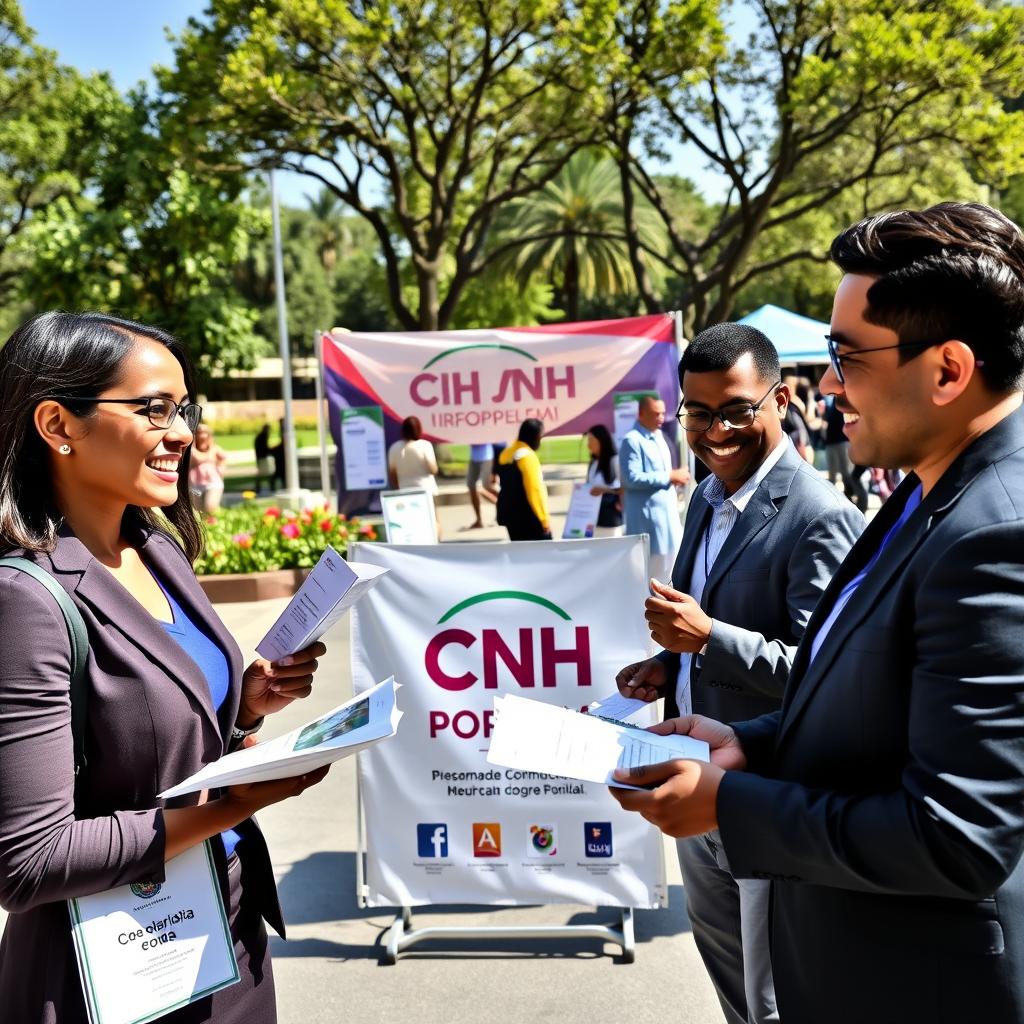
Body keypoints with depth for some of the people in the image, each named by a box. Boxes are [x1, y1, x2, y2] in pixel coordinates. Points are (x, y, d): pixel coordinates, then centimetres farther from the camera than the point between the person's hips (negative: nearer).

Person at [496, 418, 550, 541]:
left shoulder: (505, 454, 10)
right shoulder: (528, 456, -16)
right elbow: (535, 490, -20)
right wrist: (545, 518, -17)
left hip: (508, 514, 8)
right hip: (528, 518, -8)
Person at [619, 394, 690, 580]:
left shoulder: (658, 435, 13)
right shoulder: (632, 440, -14)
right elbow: (632, 478, -22)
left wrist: (674, 477, 5)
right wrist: (669, 476, -18)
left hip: (667, 511, 9)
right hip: (647, 515, -9)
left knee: (671, 561, 12)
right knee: (650, 569, -2)